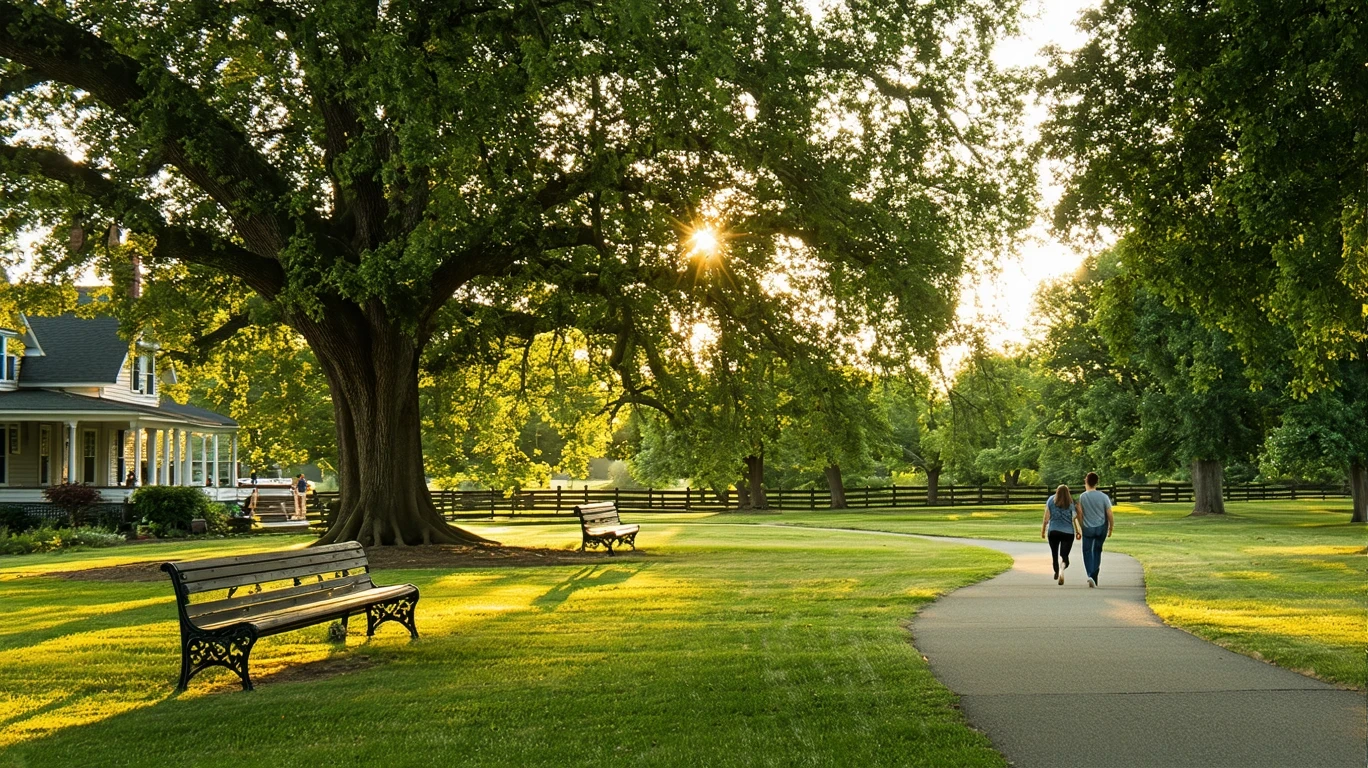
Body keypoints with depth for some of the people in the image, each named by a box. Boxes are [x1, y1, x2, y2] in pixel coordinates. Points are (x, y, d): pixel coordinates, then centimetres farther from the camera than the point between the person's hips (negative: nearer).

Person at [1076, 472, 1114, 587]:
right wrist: (1111, 528, 9)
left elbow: (1080, 514, -4)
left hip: (1088, 529, -2)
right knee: (1097, 551, 18)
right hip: (1101, 528, 2)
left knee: (1087, 552, 5)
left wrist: (1082, 527, 12)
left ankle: (1090, 575, -15)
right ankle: (1094, 576, 18)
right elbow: (1110, 515, -5)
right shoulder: (1103, 497, -8)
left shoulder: (1082, 497, -10)